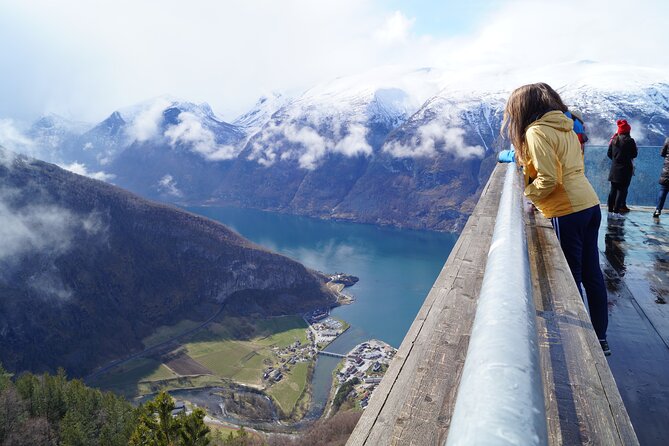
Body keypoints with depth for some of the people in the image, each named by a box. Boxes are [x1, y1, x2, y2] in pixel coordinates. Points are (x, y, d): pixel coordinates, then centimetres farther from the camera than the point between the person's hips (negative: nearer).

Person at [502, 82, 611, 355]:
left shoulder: (536, 132, -12)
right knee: (591, 274, 15)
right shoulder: (565, 127, 13)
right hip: (590, 204, 9)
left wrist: (525, 195, -1)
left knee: (570, 278, 4)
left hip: (567, 212, -8)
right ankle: (600, 338, 28)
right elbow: (569, 169, 13)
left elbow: (547, 180, -18)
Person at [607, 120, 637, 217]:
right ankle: (616, 211, -3)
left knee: (613, 190, 10)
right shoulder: (630, 140, -11)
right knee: (621, 190, -1)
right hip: (625, 169, -5)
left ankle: (610, 211, 13)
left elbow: (609, 154, 8)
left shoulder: (614, 140, 3)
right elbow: (634, 154, -3)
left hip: (614, 169, 5)